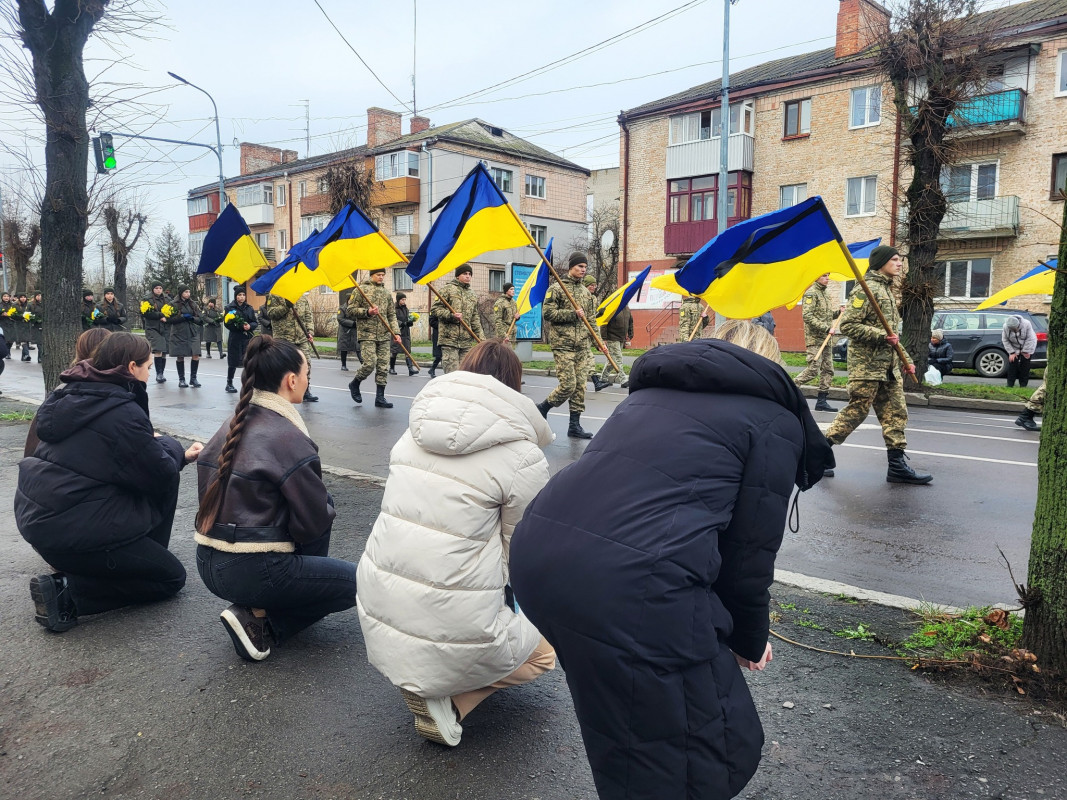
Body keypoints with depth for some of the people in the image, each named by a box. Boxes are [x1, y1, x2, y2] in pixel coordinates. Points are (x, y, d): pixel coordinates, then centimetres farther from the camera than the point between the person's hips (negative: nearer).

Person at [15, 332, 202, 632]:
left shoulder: (74, 394, 7)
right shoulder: (122, 412, -19)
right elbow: (161, 477, -13)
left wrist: (178, 455, 15)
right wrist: (173, 447, 8)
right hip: (73, 531, -9)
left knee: (164, 463, 13)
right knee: (172, 577, 6)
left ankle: (140, 558, 19)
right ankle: (65, 591, -5)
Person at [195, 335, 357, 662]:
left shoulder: (234, 424, 6)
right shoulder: (288, 437, -18)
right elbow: (314, 521, -16)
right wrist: (326, 508, 8)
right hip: (251, 572, -8)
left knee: (323, 506, 19)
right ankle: (261, 622, -1)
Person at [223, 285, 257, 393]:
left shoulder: (249, 308, 12)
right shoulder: (230, 308, 0)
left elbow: (256, 322, 10)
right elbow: (227, 323, -7)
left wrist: (250, 326, -12)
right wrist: (241, 327, -18)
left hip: (248, 338, 3)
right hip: (235, 339, -3)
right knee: (233, 363, 4)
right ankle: (229, 384, 18)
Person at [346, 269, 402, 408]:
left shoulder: (386, 292, 15)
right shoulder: (361, 290, 0)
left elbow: (392, 315, 17)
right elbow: (351, 310, -2)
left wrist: (395, 332, 7)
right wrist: (367, 312, -16)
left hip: (384, 335, 5)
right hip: (367, 334, -5)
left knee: (383, 367, 2)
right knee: (370, 363, -13)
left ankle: (380, 397, 9)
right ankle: (354, 384, 15)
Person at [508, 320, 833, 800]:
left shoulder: (652, 391, 30)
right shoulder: (776, 422, 12)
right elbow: (749, 553, 9)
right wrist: (749, 641, 29)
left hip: (534, 549, 8)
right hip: (629, 583, -7)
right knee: (720, 747, 13)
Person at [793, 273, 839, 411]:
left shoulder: (825, 294, 19)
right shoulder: (811, 293, -9)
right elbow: (807, 316, -19)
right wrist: (827, 328, -21)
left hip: (826, 339, 9)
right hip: (815, 339, -9)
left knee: (828, 370, 6)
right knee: (813, 369, -14)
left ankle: (822, 401, 10)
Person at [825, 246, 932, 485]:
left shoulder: (887, 291, 21)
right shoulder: (867, 289, -9)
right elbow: (848, 325, -17)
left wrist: (904, 360, 21)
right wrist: (882, 336, -21)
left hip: (890, 366, 9)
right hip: (867, 364, -9)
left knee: (896, 413, 5)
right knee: (856, 411, -5)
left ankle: (897, 465, 8)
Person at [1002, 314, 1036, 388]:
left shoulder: (1026, 324, -28)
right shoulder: (1005, 327, -22)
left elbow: (1030, 339, -20)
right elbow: (1005, 340, -12)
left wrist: (1026, 351, -17)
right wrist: (1011, 352, -14)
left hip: (1027, 346, -2)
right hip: (1014, 348, 2)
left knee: (1025, 366, -3)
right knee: (1012, 364, -6)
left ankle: (1023, 385, 3)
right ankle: (1010, 384, -2)